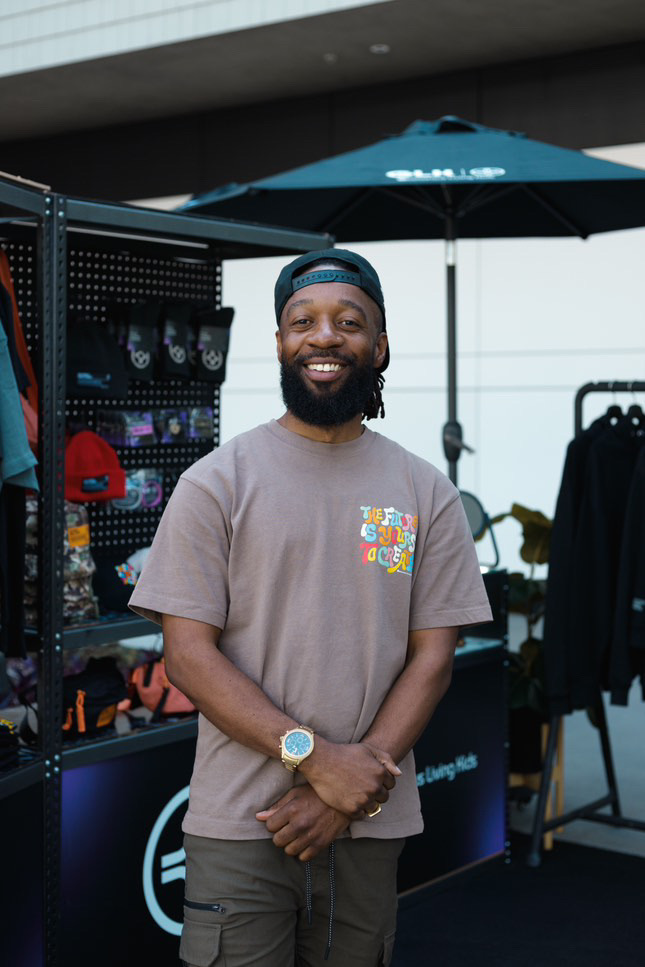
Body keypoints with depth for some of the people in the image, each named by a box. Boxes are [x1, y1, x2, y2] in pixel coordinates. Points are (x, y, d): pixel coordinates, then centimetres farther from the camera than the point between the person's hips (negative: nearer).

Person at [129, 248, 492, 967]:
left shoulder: (426, 493, 5)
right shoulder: (215, 482, -1)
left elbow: (432, 659, 2)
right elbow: (188, 657, -7)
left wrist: (351, 791, -10)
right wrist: (316, 757, -16)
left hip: (374, 827, 2)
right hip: (239, 826, -2)